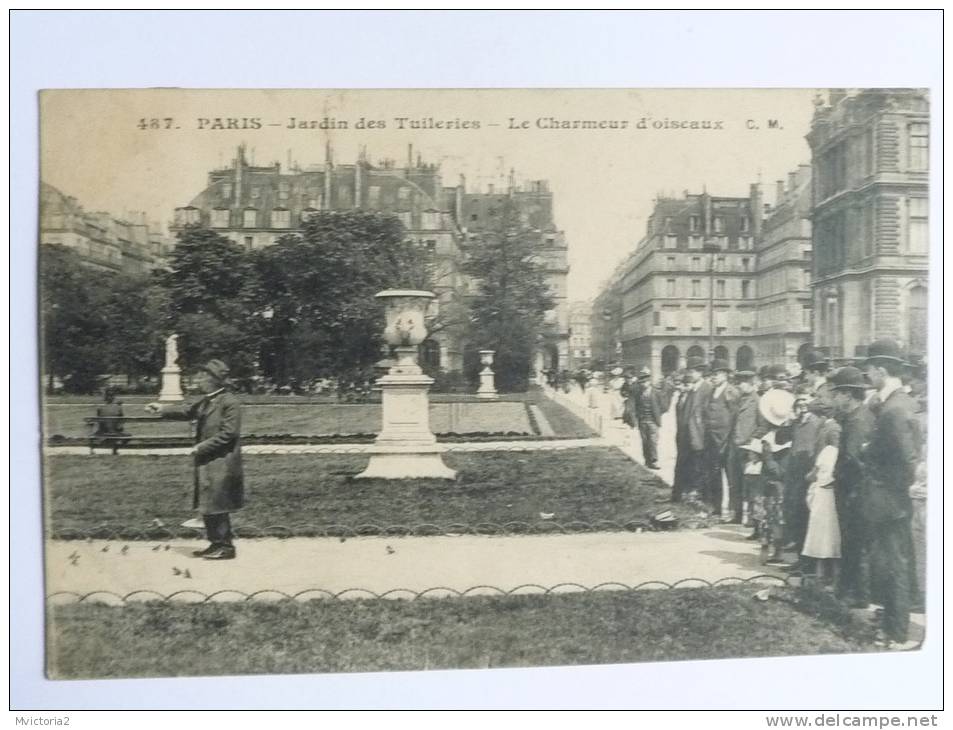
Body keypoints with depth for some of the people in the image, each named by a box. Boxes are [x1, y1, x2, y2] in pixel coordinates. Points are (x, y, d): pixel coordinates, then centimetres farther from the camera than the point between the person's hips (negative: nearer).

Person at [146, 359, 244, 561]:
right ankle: (216, 544, 24)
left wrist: (202, 447, -18)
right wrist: (163, 409, 15)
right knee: (208, 507, 14)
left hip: (221, 465, -9)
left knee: (216, 507, -4)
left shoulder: (230, 403, -16)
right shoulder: (206, 401, 13)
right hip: (206, 464, 9)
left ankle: (226, 547, 6)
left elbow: (228, 434, -20)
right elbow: (187, 412, 25)